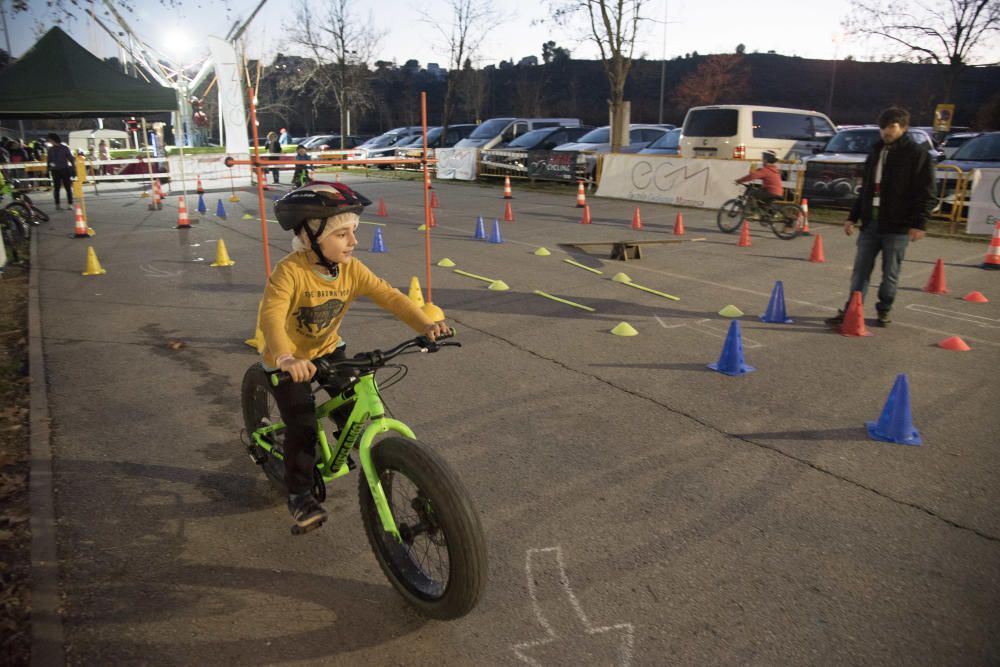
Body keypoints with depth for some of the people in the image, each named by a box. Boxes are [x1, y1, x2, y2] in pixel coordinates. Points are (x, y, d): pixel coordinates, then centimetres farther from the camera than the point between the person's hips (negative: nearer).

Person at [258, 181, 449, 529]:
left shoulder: (351, 269, -15)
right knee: (303, 426, -12)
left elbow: (388, 295, -20)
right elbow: (271, 315, -43)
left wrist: (424, 324, -35)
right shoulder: (290, 271, -31)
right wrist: (286, 358, -61)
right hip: (289, 361, -5)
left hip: (327, 348, 5)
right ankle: (299, 494, 8)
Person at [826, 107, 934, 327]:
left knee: (890, 273, 5)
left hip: (897, 226, -5)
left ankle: (884, 310, 19)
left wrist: (919, 223, -16)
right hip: (870, 222, 5)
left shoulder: (918, 154, -4)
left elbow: (926, 193, -8)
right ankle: (851, 311, 6)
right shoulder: (876, 152, 14)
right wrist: (853, 216, 15)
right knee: (860, 270, 3)